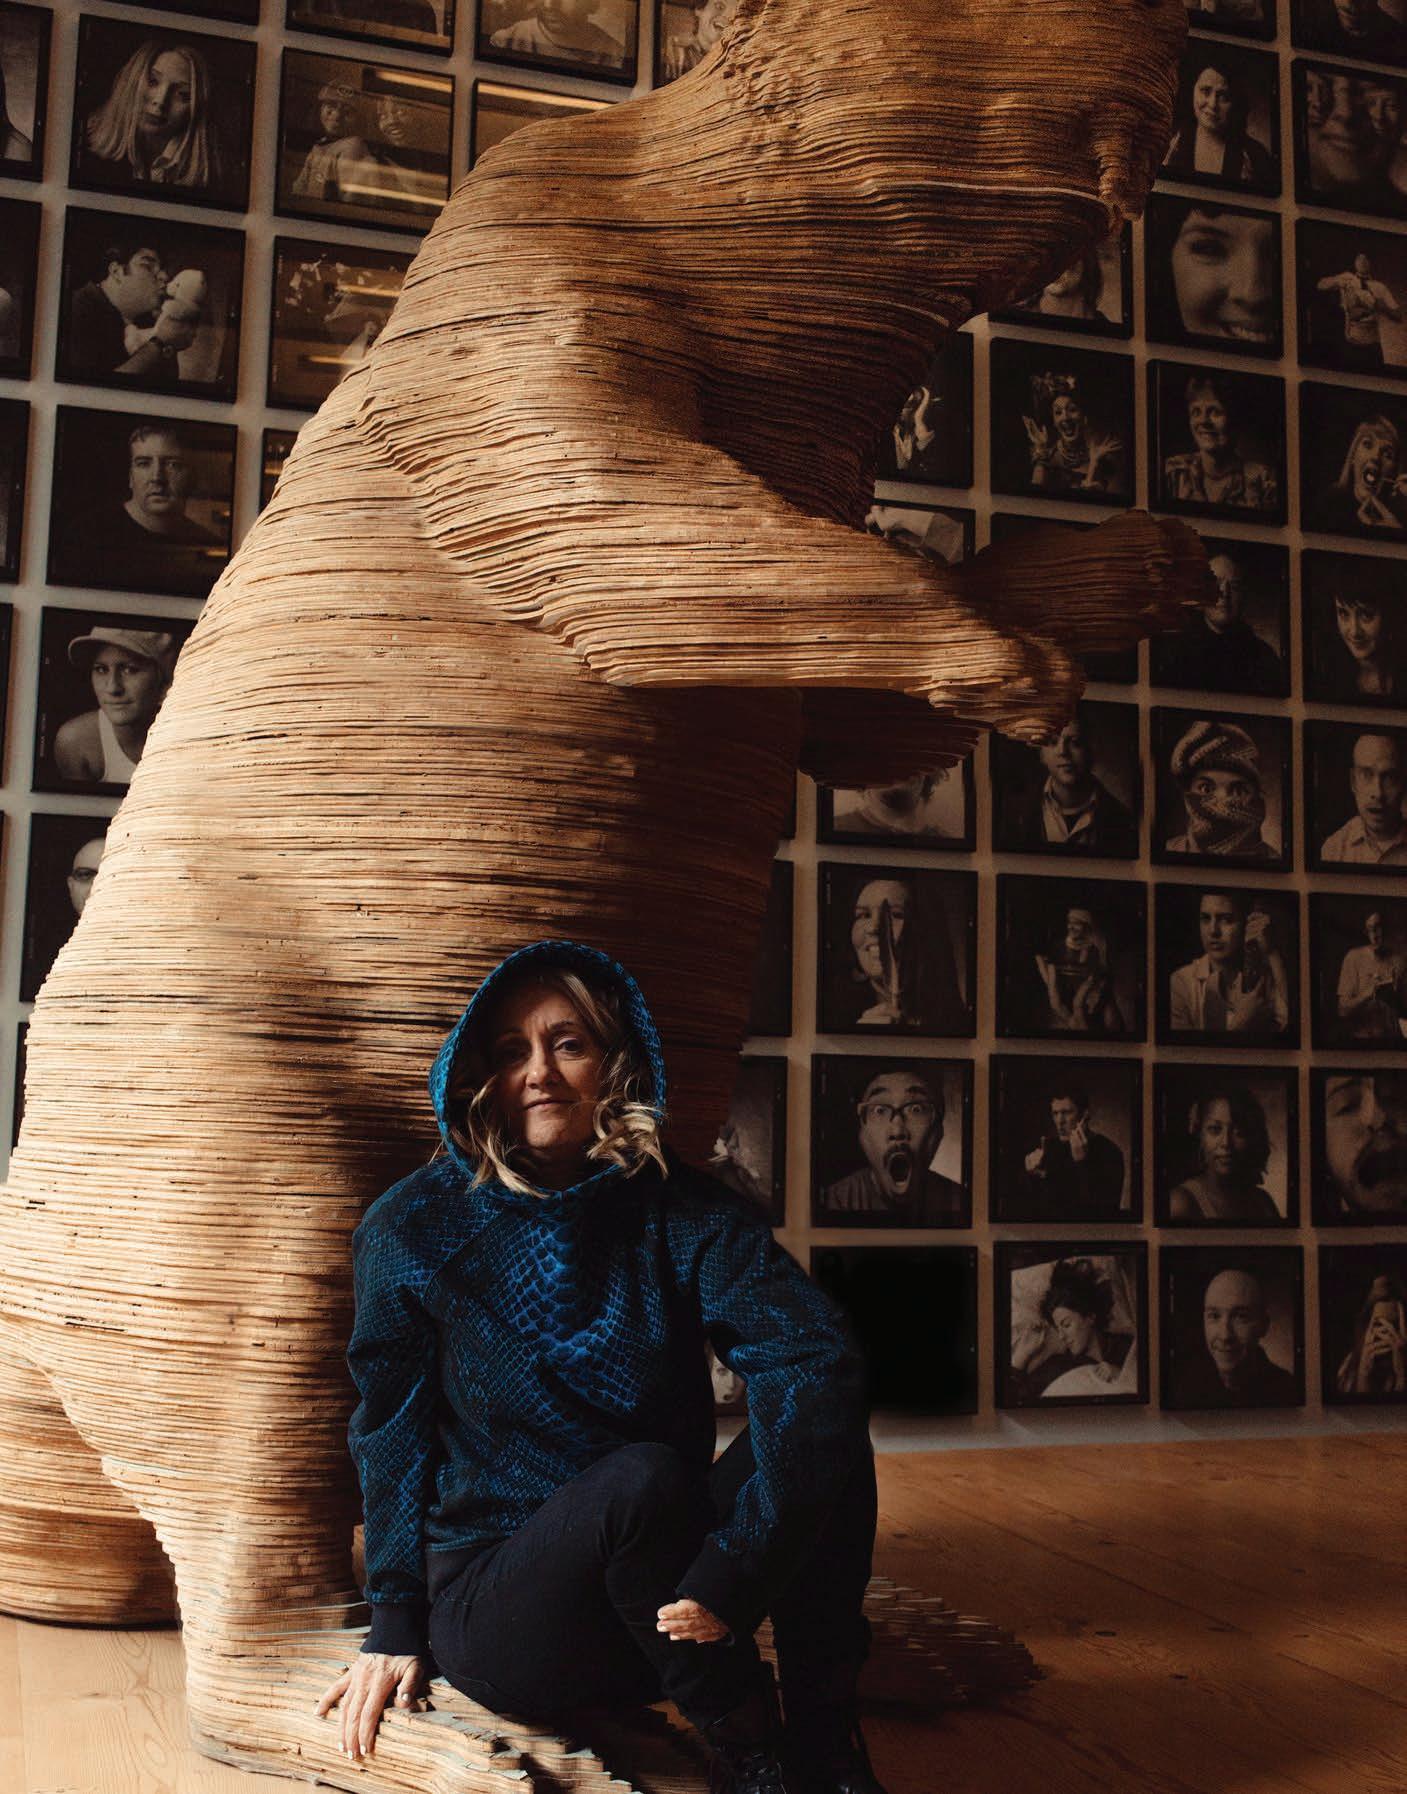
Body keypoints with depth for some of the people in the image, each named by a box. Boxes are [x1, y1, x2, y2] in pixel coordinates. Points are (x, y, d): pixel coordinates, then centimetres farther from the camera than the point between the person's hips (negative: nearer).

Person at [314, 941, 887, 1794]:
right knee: (642, 1476, -34)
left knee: (820, 1425, -24)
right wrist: (396, 1628, 1)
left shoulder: (683, 1212, -6)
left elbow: (820, 1357, -22)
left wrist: (736, 1564, -32)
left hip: (662, 1590, 2)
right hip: (494, 1609, -2)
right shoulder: (415, 1229, -6)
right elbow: (392, 1434, 3)